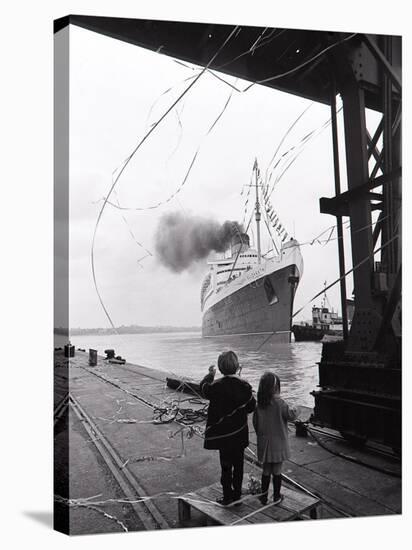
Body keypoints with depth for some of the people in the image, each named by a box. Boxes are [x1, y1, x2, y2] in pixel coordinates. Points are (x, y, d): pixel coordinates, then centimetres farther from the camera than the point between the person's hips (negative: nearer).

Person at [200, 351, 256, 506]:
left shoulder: (217, 386, -21)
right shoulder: (244, 385, -12)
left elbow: (204, 388, 1)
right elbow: (252, 406, -1)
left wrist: (210, 374, 16)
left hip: (223, 433, -3)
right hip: (240, 433, 3)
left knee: (226, 465, 10)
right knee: (238, 463, 17)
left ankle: (227, 496, 20)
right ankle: (237, 494, 30)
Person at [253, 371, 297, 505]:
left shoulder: (259, 404, -7)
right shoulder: (279, 403, -21)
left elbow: (255, 423, 2)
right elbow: (292, 415, -12)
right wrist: (292, 408, 9)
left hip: (263, 443, 4)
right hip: (278, 443, -3)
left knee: (265, 471, 17)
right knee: (277, 471, 13)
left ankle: (264, 496, 25)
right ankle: (276, 497, 25)